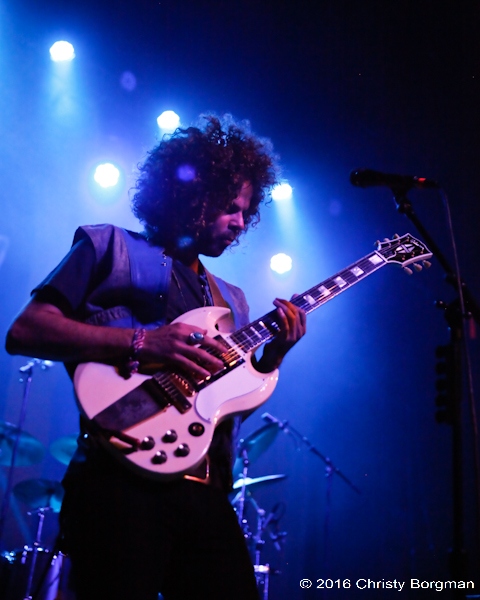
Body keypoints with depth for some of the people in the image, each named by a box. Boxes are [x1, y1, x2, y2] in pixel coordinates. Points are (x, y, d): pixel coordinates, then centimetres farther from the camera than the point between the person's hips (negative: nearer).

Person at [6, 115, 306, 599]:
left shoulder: (230, 299, 24)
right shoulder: (109, 247, 6)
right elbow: (24, 331, -5)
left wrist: (272, 357, 2)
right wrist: (142, 343, -15)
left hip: (207, 490, 6)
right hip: (123, 477, -6)